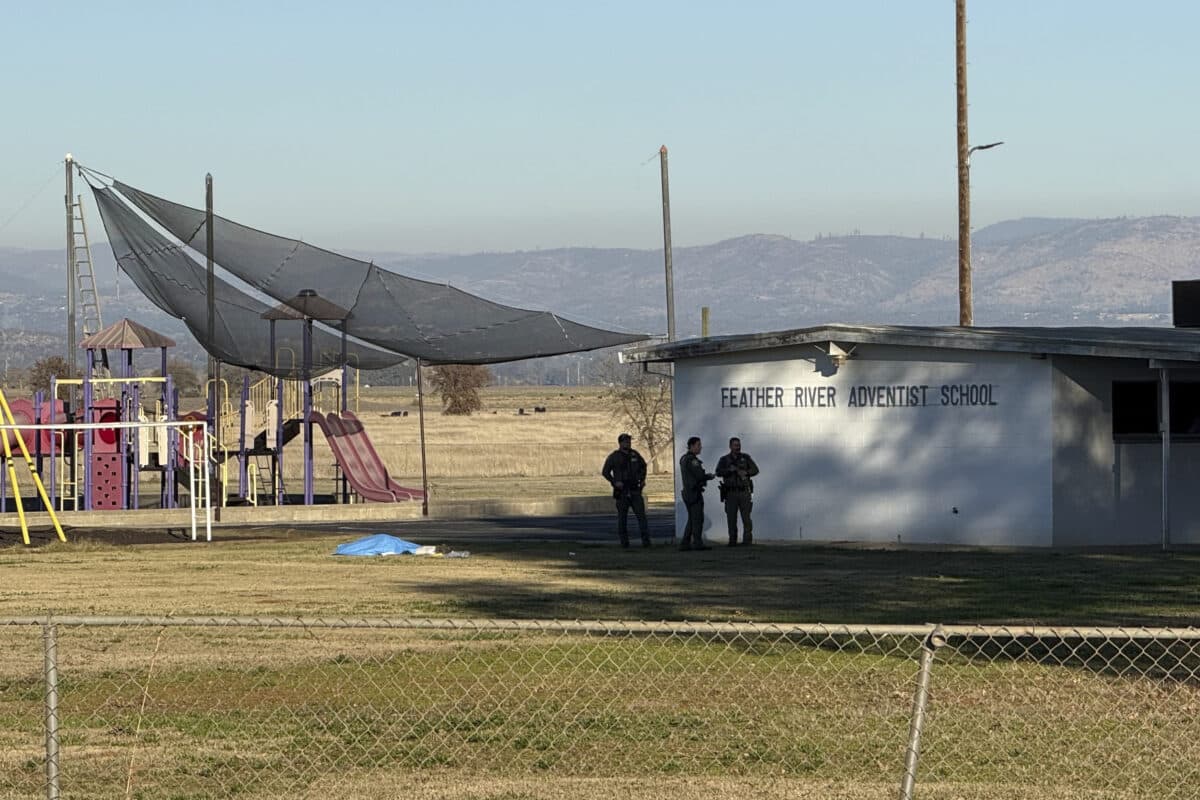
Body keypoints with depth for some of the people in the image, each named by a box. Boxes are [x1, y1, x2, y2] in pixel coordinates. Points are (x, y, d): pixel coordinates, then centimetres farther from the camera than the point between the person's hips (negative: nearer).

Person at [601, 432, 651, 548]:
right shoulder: (614, 457, -3)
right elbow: (605, 472, 0)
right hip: (622, 491, -2)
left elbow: (643, 466, 25)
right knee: (622, 517, 3)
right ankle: (624, 541, 11)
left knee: (641, 514, -7)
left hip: (635, 490, 2)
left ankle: (646, 540, -9)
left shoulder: (634, 454, 7)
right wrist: (614, 482, -14)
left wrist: (642, 479, 11)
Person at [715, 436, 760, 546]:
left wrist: (745, 473, -19)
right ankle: (732, 540, 3)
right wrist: (730, 470, -26)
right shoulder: (724, 460, 4)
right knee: (731, 518, -2)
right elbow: (719, 472, -10)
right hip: (730, 493, 0)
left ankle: (747, 540, -3)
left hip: (744, 492, 0)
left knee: (746, 517, -6)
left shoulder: (745, 458, 6)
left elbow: (755, 470, -1)